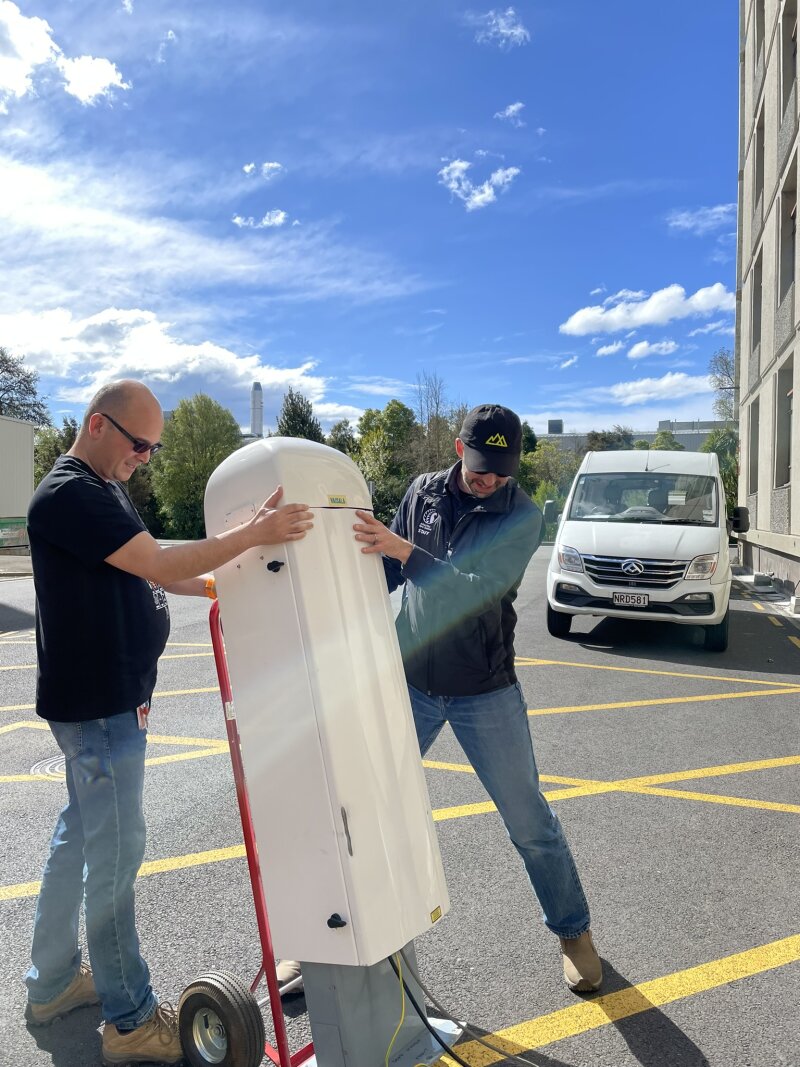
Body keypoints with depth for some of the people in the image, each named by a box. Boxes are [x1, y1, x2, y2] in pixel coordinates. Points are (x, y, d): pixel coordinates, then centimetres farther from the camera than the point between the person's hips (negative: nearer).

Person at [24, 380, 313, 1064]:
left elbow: (142, 572, 16)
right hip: (98, 704, -10)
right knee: (116, 853, 0)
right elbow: (159, 566, -27)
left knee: (79, 834, 20)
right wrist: (254, 533, -31)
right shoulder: (69, 494, -19)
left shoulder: (102, 491, 13)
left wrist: (219, 584, 6)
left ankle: (53, 981, 39)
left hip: (105, 698, 10)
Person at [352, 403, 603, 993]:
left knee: (530, 822, 9)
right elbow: (389, 574, 7)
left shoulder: (523, 515, -13)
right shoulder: (422, 491, -3)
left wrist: (402, 549, -37)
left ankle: (574, 932, 34)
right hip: (410, 683, 3)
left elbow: (477, 590, -28)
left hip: (486, 693, -2)